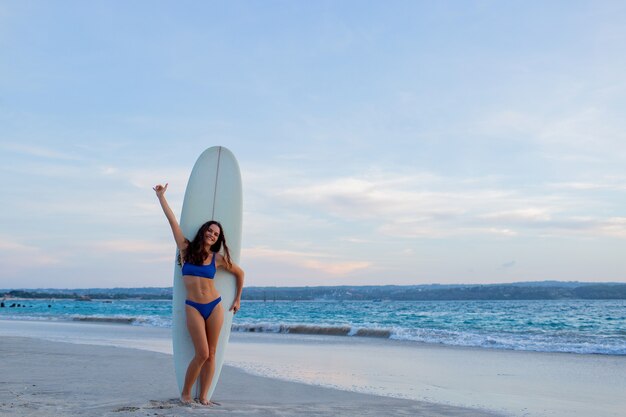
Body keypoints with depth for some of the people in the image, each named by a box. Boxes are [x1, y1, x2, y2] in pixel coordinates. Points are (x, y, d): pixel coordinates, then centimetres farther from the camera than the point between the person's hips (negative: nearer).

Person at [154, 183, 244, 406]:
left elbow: (240, 273, 19)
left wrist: (237, 299, 19)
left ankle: (203, 397, 10)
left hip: (215, 306, 2)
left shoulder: (218, 258, 4)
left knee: (211, 354, 2)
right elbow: (172, 220, 1)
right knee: (202, 354, -10)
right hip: (193, 307, -2)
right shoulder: (186, 249, 1)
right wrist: (161, 196, 2)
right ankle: (185, 392, 10)